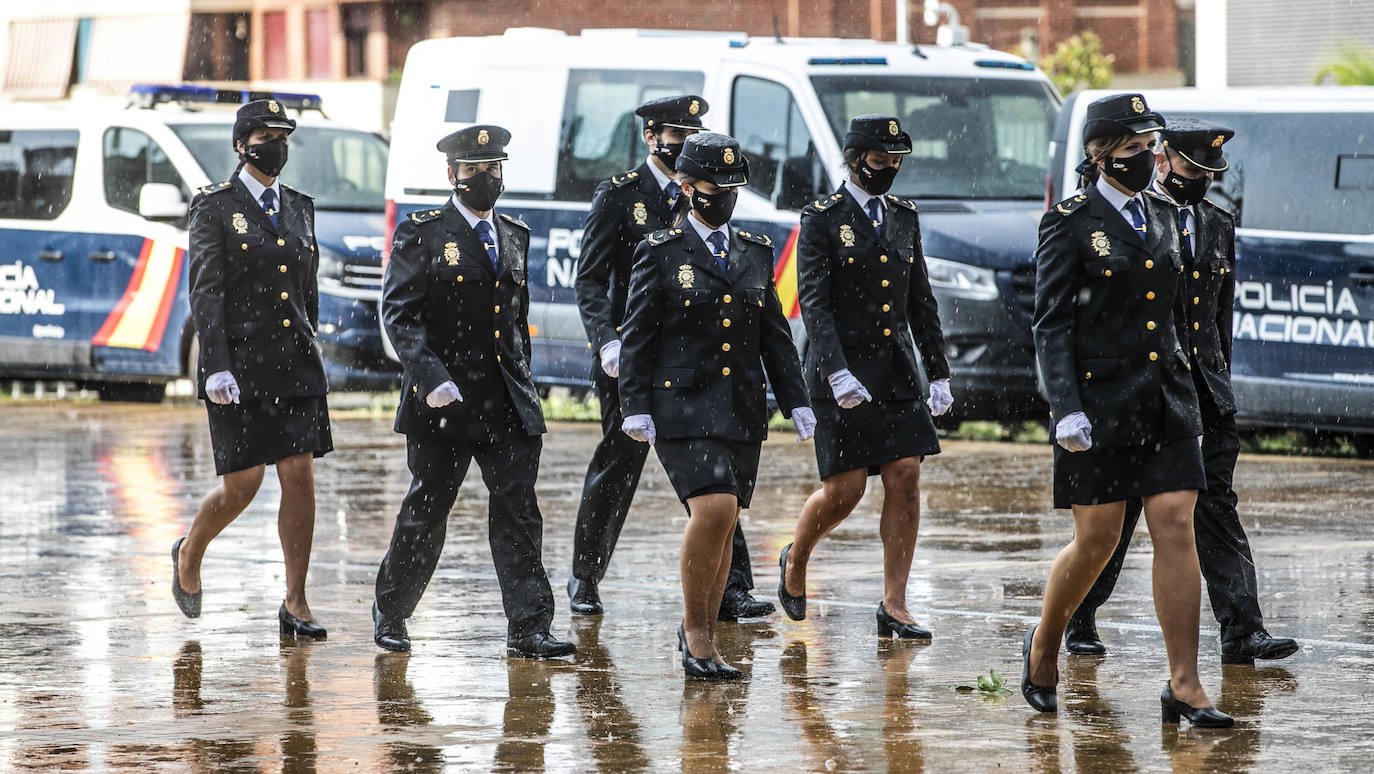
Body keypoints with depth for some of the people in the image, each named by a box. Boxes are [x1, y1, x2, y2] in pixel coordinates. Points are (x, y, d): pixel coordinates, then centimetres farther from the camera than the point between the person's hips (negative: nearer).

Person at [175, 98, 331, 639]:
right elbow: (205, 291, -10)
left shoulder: (298, 208, 13)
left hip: (295, 364, 5)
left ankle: (296, 606, 2)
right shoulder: (215, 208, -4)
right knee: (242, 485, -4)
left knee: (300, 479, -3)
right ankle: (190, 554, 26)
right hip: (239, 361, -5)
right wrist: (216, 368, -18)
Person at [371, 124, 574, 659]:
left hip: (509, 407, 4)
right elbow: (399, 313, -10)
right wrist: (431, 377, -21)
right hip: (443, 404, -4)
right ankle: (390, 615, 23)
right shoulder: (421, 234, -3)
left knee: (519, 515, -4)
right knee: (425, 514, 6)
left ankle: (528, 629, -5)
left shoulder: (515, 237, 15)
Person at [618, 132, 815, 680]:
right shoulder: (661, 253, 0)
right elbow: (637, 336, -1)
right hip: (682, 408, -5)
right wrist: (636, 408, -9)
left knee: (722, 525, 7)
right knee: (714, 509, -20)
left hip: (743, 409, 5)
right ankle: (696, 631, -7)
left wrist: (796, 403, 9)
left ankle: (702, 641, 19)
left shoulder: (755, 252, 13)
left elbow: (776, 335, 15)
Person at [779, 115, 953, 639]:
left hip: (897, 369, 5)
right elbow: (813, 302, -12)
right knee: (845, 488, -6)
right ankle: (795, 560, 24)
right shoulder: (821, 218, -5)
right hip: (842, 369, -5)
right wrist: (838, 373, -23)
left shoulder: (903, 216, 13)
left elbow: (921, 301, 16)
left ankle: (894, 607, 0)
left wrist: (940, 374, 12)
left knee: (906, 479, -4)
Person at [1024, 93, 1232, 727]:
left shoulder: (1161, 218, 13)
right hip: (1101, 402, -5)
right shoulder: (1071, 224, -5)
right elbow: (1050, 324, -9)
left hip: (1167, 402, 5)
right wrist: (1066, 410, -17)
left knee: (1177, 531, -4)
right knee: (1096, 539, 1)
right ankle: (1043, 648, 27)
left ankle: (1184, 687, -4)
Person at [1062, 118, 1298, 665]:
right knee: (1116, 509, 3)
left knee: (1216, 506, -3)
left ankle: (1241, 631, -10)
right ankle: (1080, 620, 19)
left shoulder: (1218, 225, 14)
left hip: (1204, 392, 5)